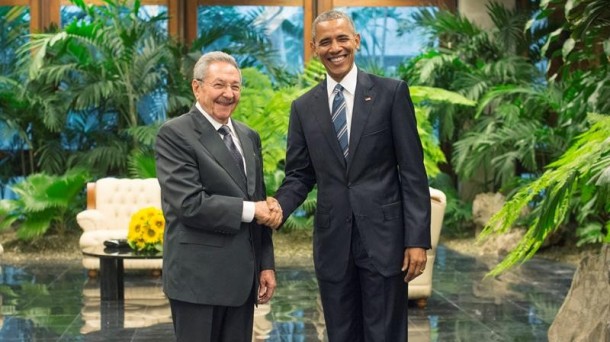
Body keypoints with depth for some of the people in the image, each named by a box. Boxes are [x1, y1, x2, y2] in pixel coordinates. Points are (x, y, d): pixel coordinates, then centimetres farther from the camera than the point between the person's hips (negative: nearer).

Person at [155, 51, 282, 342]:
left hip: (243, 275, 7)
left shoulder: (249, 137, 14)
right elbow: (189, 204, -19)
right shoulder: (174, 134, -9)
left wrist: (266, 264, 11)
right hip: (199, 277, -7)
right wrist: (249, 210, -12)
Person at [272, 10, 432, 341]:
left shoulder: (391, 93, -2)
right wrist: (278, 205, -12)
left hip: (383, 236, -3)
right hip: (332, 241, 3)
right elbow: (299, 175, 10)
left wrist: (417, 238, -9)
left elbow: (412, 171, -4)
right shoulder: (303, 107, 8)